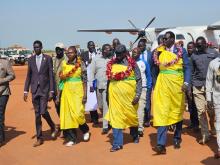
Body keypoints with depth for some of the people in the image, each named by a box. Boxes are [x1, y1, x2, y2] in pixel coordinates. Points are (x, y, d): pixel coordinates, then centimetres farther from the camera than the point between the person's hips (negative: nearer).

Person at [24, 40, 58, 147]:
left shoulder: (48, 58, -1)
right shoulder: (31, 59, 8)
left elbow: (51, 75, -2)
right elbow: (28, 76, 10)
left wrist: (51, 91, -7)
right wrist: (26, 91, 6)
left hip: (45, 89, -3)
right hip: (34, 89, 3)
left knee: (43, 111, -12)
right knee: (37, 114, 6)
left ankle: (53, 128, 18)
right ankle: (39, 138, 13)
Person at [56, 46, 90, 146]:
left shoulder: (81, 64, -3)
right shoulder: (64, 65, 8)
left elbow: (85, 80, -4)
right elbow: (61, 80, 10)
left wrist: (85, 95, -11)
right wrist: (58, 95, 8)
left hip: (77, 91, -4)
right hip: (66, 92, 4)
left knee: (78, 114, -12)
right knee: (67, 115, 3)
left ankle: (85, 130, 19)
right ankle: (71, 138, 13)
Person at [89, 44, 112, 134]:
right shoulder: (96, 59, 4)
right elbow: (92, 72, 5)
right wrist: (91, 84, 0)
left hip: (108, 86, -3)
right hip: (98, 86, 4)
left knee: (106, 106, -6)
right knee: (100, 106, 15)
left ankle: (105, 126, 1)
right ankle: (107, 119, 39)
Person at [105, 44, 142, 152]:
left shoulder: (132, 64, -3)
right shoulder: (111, 64, 6)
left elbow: (139, 80, -3)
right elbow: (109, 79, 13)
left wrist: (137, 95, -11)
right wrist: (108, 94, 10)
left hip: (129, 95, -2)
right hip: (115, 95, 2)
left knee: (131, 115, 13)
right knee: (116, 117, -2)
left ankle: (135, 135, 39)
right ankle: (117, 143, 2)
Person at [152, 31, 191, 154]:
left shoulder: (180, 51, 0)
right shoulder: (159, 51, 6)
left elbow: (187, 67, -1)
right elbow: (155, 67, 11)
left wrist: (186, 82, -15)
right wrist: (155, 85, 8)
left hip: (177, 83, 0)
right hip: (163, 84, 1)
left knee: (178, 111, 11)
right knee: (162, 112, -8)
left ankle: (177, 138, 29)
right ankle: (161, 145, -11)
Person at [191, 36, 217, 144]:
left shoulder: (213, 54, 7)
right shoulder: (194, 56, 11)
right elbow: (192, 72, 13)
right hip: (198, 86, 1)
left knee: (211, 110, -2)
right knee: (201, 111, -3)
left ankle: (212, 126, 30)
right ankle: (205, 135, 7)